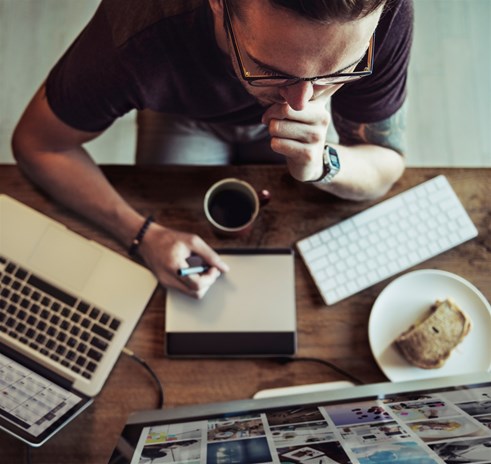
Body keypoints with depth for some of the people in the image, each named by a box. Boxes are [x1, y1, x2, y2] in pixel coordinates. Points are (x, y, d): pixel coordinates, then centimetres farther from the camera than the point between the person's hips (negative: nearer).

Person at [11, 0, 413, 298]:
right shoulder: (137, 40, -43)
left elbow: (385, 167, -24)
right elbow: (37, 144, -25)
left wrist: (322, 164, -47)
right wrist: (144, 235, -36)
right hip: (186, 117, -1)